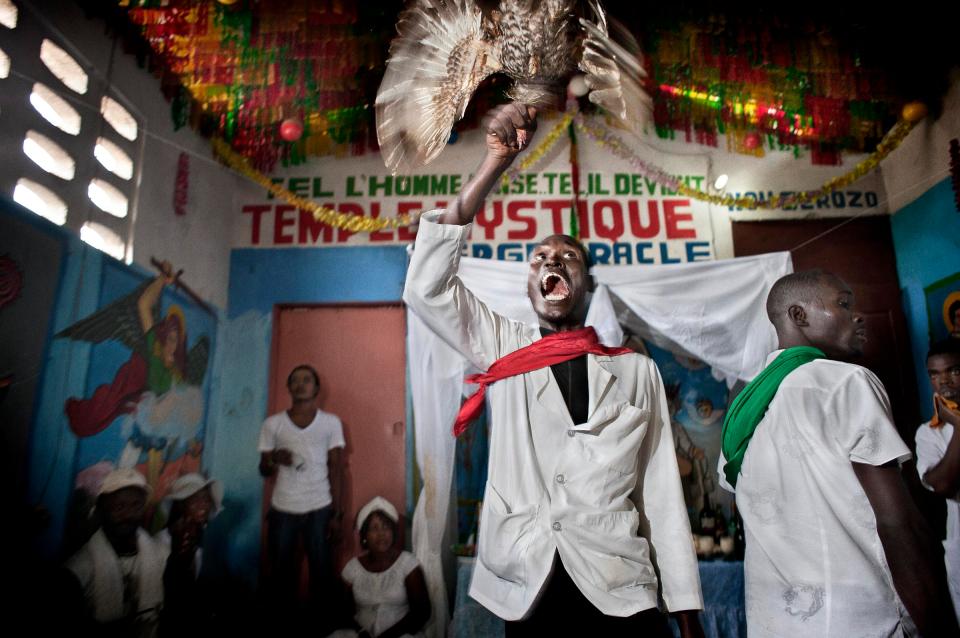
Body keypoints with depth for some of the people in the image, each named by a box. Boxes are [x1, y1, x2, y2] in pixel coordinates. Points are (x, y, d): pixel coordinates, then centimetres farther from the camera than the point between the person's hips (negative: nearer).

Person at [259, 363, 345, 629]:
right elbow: (263, 470, 8)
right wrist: (274, 460, -16)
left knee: (322, 570, 3)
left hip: (319, 509, -1)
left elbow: (335, 469, 1)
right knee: (281, 570, 9)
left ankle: (322, 621, 20)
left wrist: (336, 514, -3)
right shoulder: (272, 424, 3)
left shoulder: (330, 422, 1)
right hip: (282, 510, 1)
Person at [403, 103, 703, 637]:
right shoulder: (503, 348, 6)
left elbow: (662, 492, 4)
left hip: (621, 593, 0)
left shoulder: (637, 370, 6)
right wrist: (496, 163, -12)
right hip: (527, 593, 1)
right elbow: (427, 284, -8)